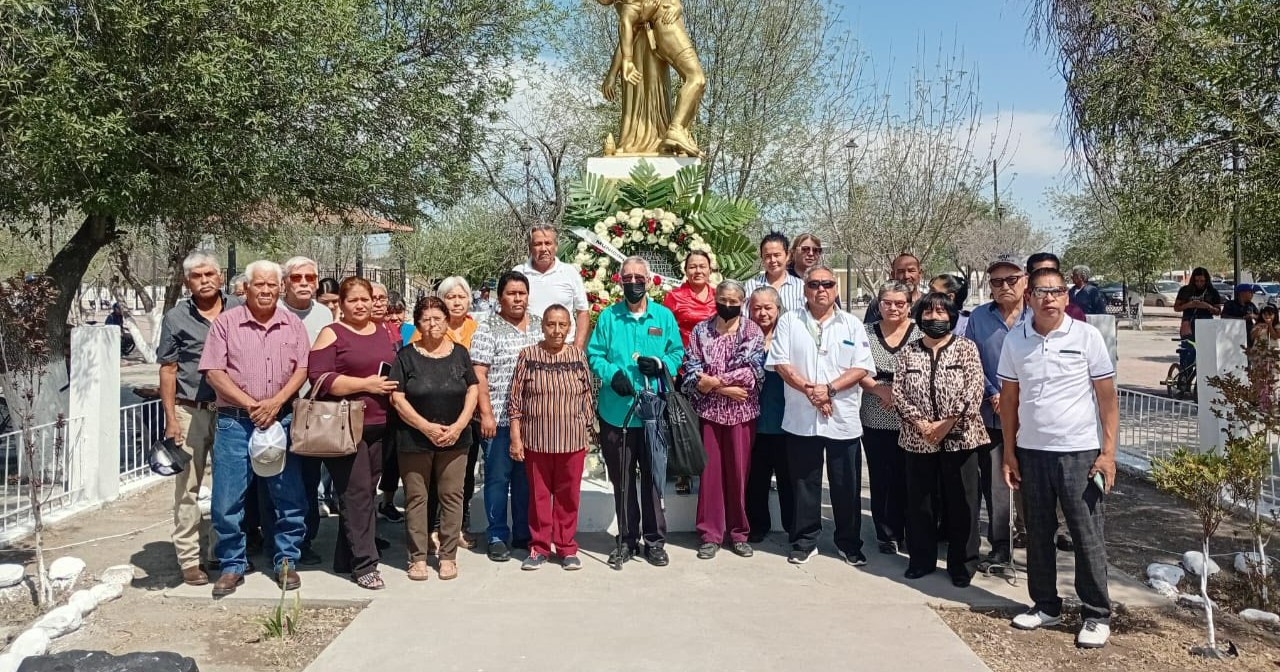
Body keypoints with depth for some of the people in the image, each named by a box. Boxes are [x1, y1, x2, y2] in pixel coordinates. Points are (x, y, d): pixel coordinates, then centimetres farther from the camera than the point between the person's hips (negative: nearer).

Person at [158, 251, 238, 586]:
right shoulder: (176, 318, 1)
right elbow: (168, 370, 2)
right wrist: (171, 419, -4)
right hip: (190, 411, -2)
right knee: (187, 487, 1)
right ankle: (189, 559, 9)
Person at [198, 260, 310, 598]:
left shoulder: (293, 324, 7)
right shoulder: (225, 322, 1)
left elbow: (302, 369, 2)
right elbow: (214, 372, -4)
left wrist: (275, 402, -12)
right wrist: (251, 405, -11)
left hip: (281, 420, 2)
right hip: (234, 421, -1)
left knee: (290, 498, 5)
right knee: (227, 500, 2)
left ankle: (286, 561, 20)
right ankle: (232, 565, 18)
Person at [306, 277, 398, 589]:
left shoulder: (382, 333, 15)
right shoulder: (331, 334, -2)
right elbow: (319, 378, -13)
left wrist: (392, 389, 7)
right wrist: (366, 384, -17)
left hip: (378, 426, 6)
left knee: (368, 491, 10)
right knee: (356, 493, -6)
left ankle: (346, 560, 21)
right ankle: (364, 564, 0)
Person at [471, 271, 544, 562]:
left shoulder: (539, 326, 11)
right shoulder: (488, 329, -3)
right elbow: (478, 374, -7)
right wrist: (486, 413, -13)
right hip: (500, 417, -4)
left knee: (526, 477, 11)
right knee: (498, 477, 3)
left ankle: (524, 534, 22)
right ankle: (498, 538, 14)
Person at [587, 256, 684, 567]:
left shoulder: (664, 316, 4)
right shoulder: (608, 316, 3)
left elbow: (677, 353, 6)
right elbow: (594, 354, 1)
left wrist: (661, 364, -14)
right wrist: (612, 375, -16)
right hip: (616, 412, 1)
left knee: (654, 478, 5)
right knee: (621, 480, 10)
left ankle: (655, 541, 19)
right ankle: (627, 540, 24)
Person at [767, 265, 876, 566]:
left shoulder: (852, 325, 5)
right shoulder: (789, 321, 4)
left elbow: (862, 368, -2)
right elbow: (780, 363, -4)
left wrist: (830, 388, -14)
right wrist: (809, 390, -14)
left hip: (843, 419, 0)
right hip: (801, 418, 0)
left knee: (847, 485, 7)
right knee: (804, 484, 9)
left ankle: (849, 543, 22)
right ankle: (804, 541, 22)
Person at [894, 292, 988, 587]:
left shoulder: (966, 348, 0)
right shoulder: (908, 352, 7)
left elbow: (973, 391, -8)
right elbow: (898, 392, 1)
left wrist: (947, 423, -15)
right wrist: (920, 423, -11)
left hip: (960, 438, -2)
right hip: (918, 439, 3)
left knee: (961, 503, 4)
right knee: (919, 501, 10)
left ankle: (962, 564, 18)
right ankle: (921, 559, 24)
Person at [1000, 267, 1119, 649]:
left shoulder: (1087, 336, -5)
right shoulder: (1015, 340, 2)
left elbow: (1107, 396, -2)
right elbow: (1009, 397, 7)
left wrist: (1108, 452, -7)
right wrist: (1009, 452, 5)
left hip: (1079, 452, -3)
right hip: (1031, 451, 3)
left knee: (1087, 536, 4)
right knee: (1038, 534, 12)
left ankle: (1097, 616, 17)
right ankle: (1046, 606, 27)